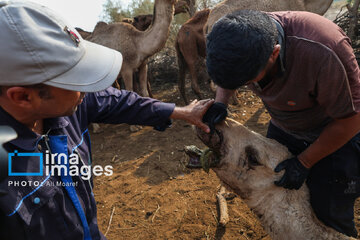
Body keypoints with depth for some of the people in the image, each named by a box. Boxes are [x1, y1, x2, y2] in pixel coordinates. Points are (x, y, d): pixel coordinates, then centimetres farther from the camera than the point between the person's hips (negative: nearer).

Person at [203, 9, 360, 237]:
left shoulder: (323, 52, -39)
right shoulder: (244, 37, -22)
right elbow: (226, 70, 2)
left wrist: (303, 163, -17)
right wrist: (220, 102, -16)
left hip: (337, 132, -5)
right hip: (285, 129, 5)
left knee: (329, 215, 1)